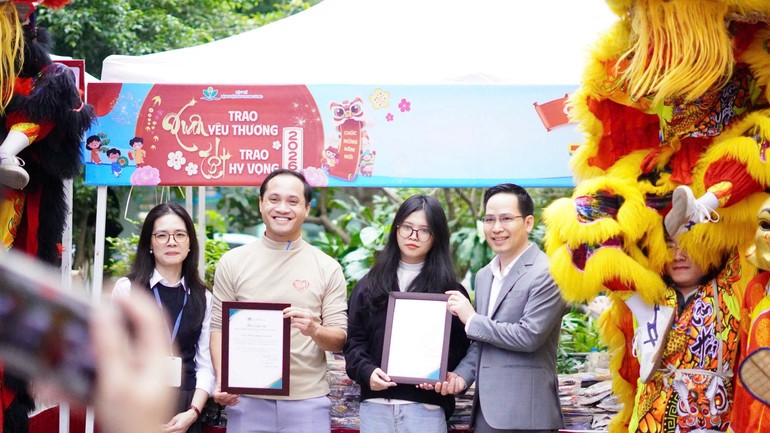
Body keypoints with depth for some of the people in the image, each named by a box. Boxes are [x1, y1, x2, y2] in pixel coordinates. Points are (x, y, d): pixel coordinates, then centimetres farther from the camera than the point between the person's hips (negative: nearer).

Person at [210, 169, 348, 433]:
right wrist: (222, 381, -8)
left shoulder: (328, 269, 4)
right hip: (246, 399, 0)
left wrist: (314, 331, -18)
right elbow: (219, 328, 6)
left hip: (307, 402, 0)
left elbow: (339, 340, 4)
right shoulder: (232, 262, 6)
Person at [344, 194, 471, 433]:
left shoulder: (449, 289, 6)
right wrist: (367, 371, -10)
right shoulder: (370, 285, 12)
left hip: (425, 406, -2)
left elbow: (460, 345, 2)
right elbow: (354, 339, 8)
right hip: (375, 404, 2)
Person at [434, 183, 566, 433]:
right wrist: (462, 376, 3)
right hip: (486, 411, 7)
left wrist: (472, 320, -9)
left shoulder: (547, 274, -9)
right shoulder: (484, 275, 16)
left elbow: (529, 335, -17)